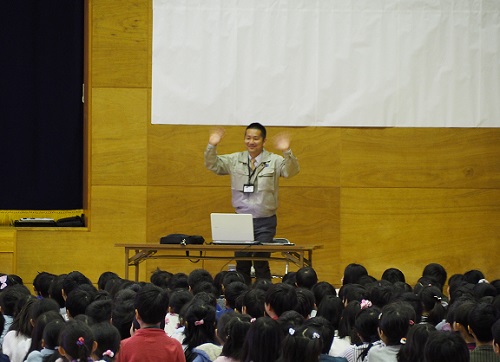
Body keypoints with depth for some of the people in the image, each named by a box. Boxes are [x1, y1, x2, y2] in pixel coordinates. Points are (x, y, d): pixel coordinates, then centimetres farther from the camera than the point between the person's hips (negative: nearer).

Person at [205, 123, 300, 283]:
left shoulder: (274, 161, -2)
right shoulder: (235, 160, 7)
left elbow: (291, 171, -16)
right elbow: (213, 165, 8)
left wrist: (287, 152, -34)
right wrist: (212, 146, -9)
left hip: (265, 222, -3)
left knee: (261, 264, -6)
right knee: (241, 264, 7)